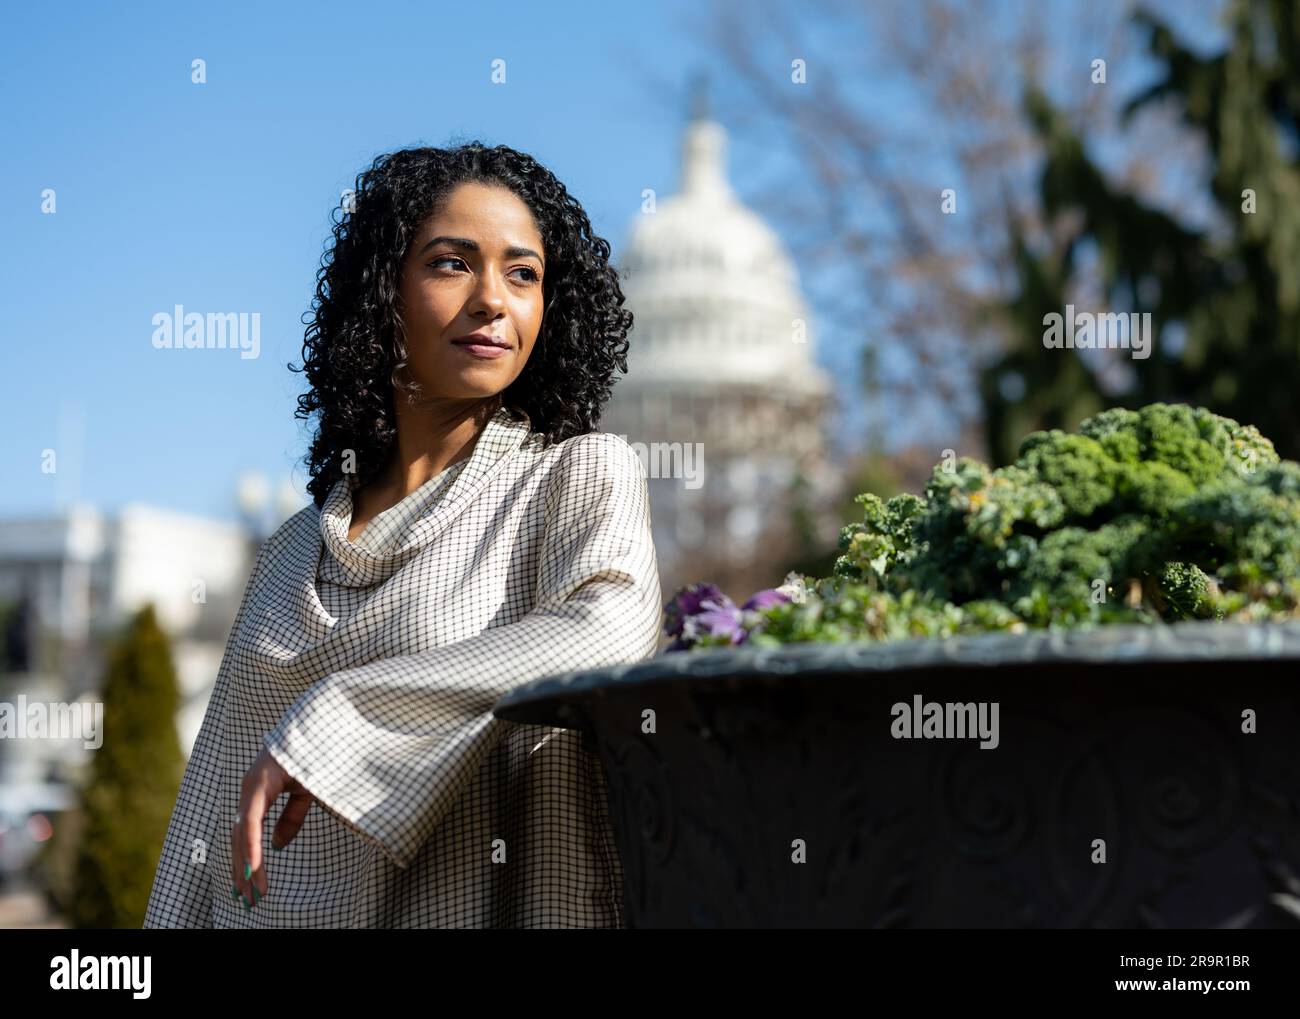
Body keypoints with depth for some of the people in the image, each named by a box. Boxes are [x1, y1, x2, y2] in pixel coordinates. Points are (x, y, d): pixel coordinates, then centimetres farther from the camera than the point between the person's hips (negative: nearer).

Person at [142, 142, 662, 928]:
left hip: (476, 904, -4)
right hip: (277, 909, 4)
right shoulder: (297, 551, 14)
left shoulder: (583, 474, 1)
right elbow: (217, 804, 14)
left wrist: (328, 721, -18)